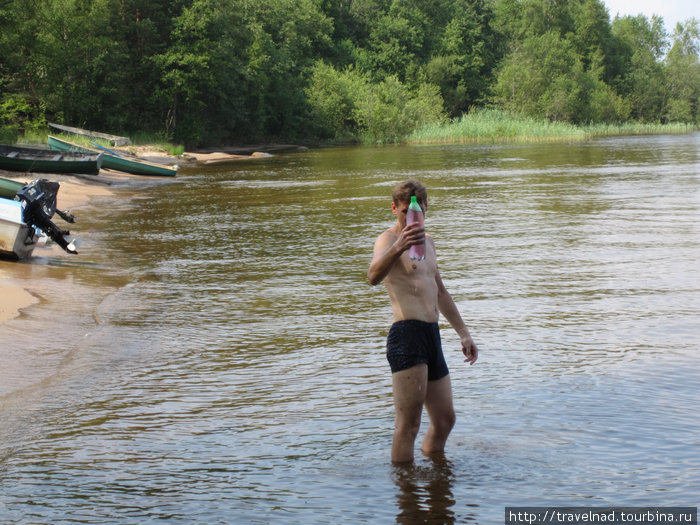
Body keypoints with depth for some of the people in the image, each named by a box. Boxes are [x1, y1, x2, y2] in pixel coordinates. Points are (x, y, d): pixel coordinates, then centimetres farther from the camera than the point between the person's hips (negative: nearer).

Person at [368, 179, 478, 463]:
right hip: (407, 335, -9)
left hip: (432, 336, 9)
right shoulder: (388, 238, -6)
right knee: (408, 425, -11)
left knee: (445, 419, 16)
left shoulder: (426, 240, 22)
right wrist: (398, 248, -49)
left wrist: (463, 332, 32)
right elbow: (374, 276, -30)